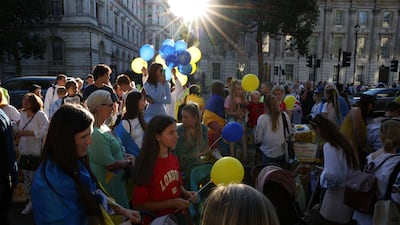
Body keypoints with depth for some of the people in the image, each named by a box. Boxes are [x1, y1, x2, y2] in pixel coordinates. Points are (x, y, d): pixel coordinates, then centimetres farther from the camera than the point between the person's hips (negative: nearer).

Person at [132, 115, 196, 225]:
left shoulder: (174, 159, -3)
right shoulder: (147, 165, -21)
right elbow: (139, 205, -17)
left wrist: (185, 193, -5)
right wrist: (172, 203, -20)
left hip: (179, 214, 6)